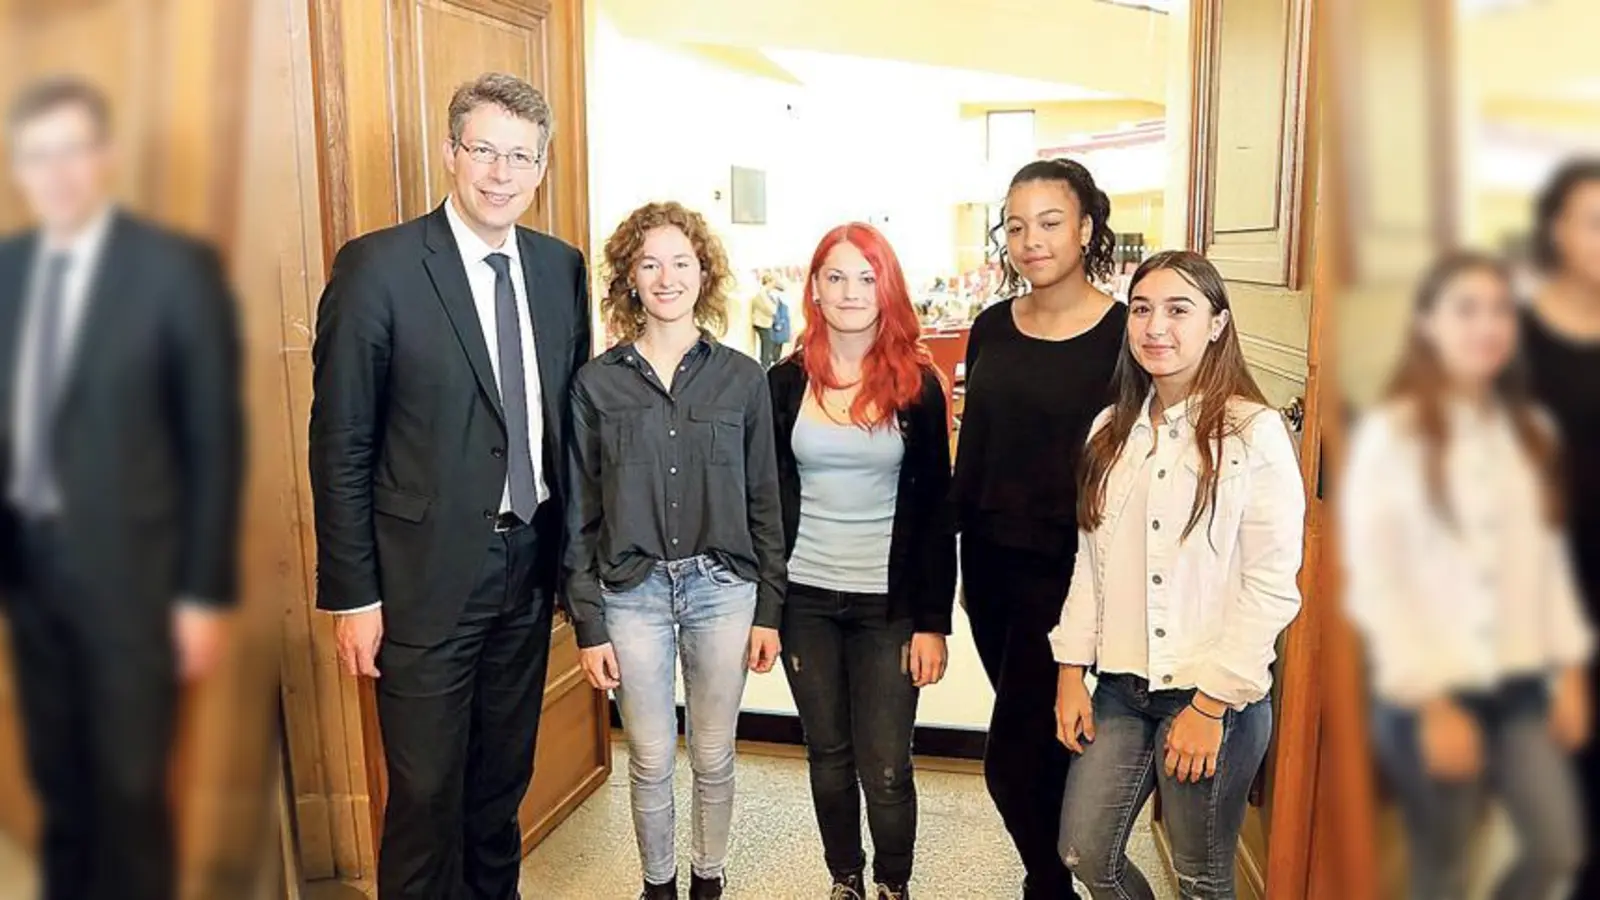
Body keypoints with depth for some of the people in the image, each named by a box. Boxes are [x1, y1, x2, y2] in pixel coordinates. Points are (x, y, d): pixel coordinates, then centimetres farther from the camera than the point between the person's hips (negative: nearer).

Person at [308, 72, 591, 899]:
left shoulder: (561, 266, 3)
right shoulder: (377, 266, -12)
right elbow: (340, 443, -10)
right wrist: (353, 594, -10)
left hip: (531, 561, 5)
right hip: (428, 573, -5)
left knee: (504, 776, 21)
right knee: (427, 793, 9)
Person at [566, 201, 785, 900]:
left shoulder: (742, 378, -1)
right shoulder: (596, 384, -2)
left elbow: (763, 501, 3)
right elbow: (580, 514, 1)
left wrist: (768, 608, 1)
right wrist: (588, 625, -1)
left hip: (721, 586, 1)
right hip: (632, 592, 0)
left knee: (713, 757, 13)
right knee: (650, 761, 11)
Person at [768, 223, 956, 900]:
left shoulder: (917, 383, -2)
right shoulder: (786, 383, 2)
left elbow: (934, 509, -2)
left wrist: (933, 619, -6)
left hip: (890, 602, -2)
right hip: (804, 598, 2)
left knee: (885, 766, 2)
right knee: (828, 754, 13)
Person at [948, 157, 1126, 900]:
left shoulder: (1122, 334, -10)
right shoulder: (992, 328, 5)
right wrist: (958, 545, 12)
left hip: (1066, 569, -5)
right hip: (991, 561, 5)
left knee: (1011, 759, -4)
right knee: (1041, 742, 19)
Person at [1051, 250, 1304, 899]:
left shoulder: (1254, 433, -11)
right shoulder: (1112, 429, 6)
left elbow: (1271, 587, -13)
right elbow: (1090, 560, 8)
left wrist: (1211, 704, -14)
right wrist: (1072, 670, 4)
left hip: (1215, 695, -5)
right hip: (1120, 685, 5)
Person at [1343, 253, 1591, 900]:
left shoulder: (1532, 431, 8)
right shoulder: (1390, 435, -13)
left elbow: (1551, 558, 11)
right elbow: (1372, 584, -15)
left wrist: (1568, 668, 7)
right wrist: (1430, 702, -14)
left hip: (1522, 681, 6)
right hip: (1432, 689, -5)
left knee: (1559, 848, 6)